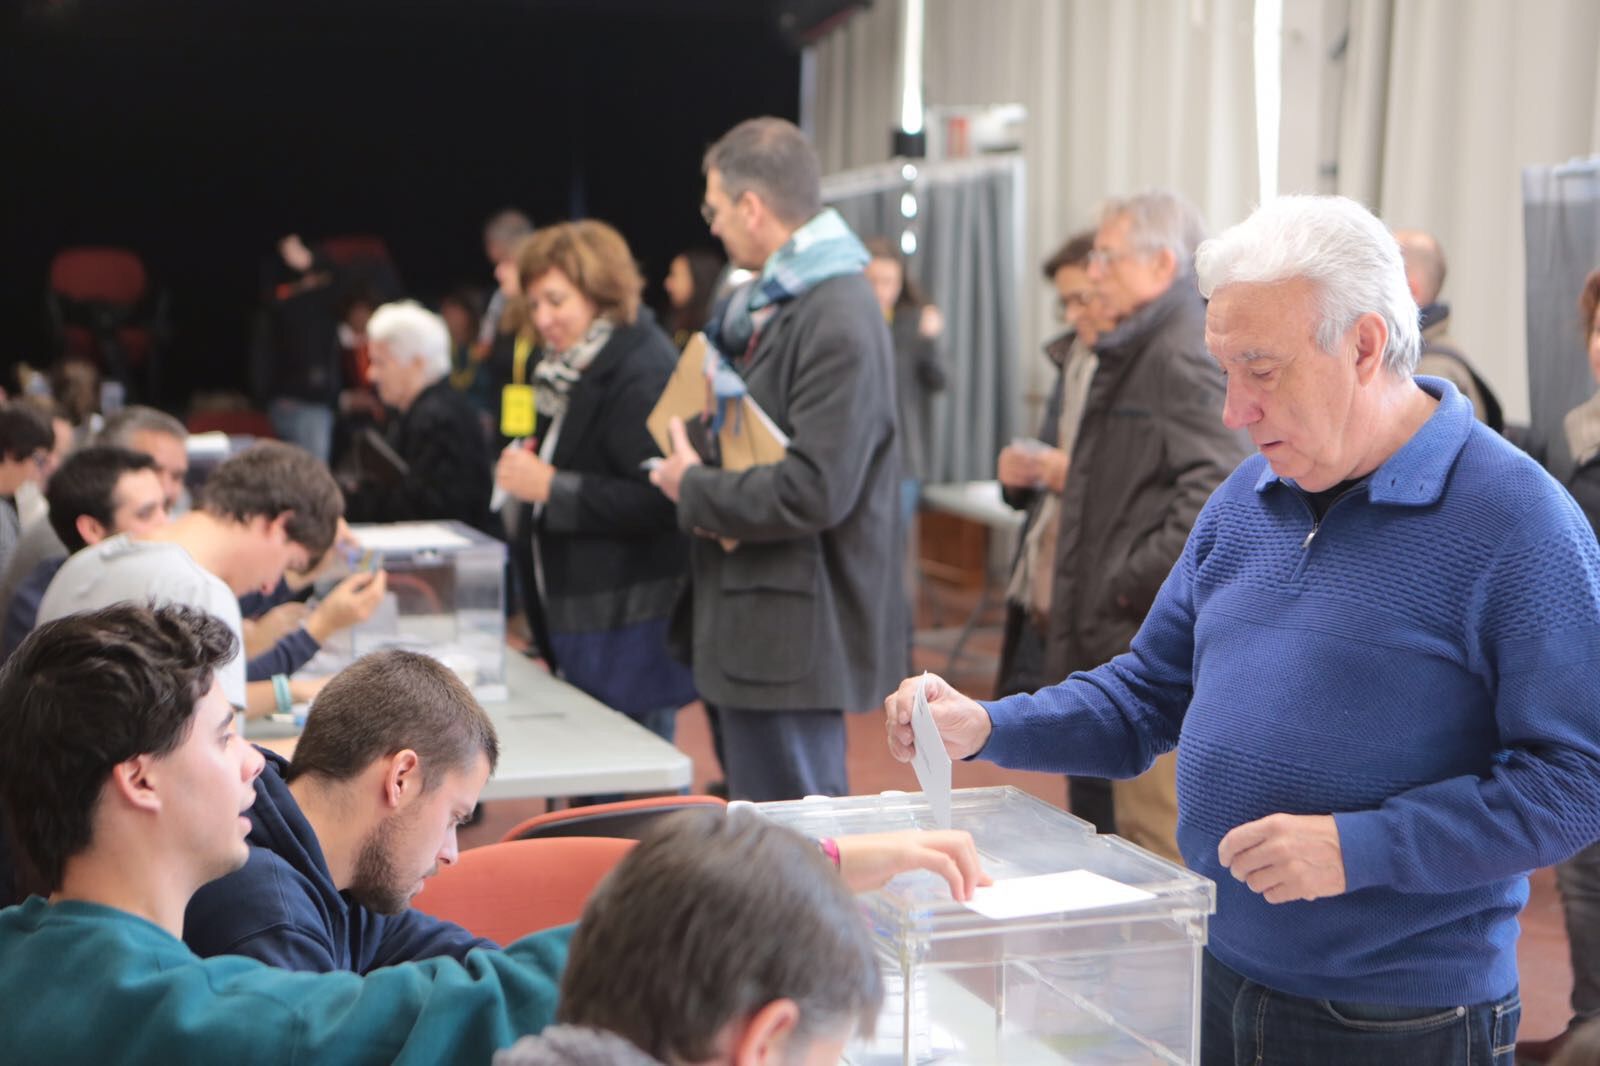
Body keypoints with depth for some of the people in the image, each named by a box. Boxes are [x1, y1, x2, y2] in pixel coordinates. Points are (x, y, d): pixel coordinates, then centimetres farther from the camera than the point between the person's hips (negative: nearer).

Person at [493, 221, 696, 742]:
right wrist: (536, 457, 9)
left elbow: (658, 500, -24)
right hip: (582, 618, 10)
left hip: (630, 627, -10)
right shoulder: (572, 370, 15)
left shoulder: (642, 373, -16)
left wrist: (551, 487, -20)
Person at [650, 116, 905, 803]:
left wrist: (695, 489, -12)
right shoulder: (770, 301, 14)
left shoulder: (837, 325, -18)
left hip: (794, 635, -10)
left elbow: (815, 491, -24)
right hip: (754, 620, 10)